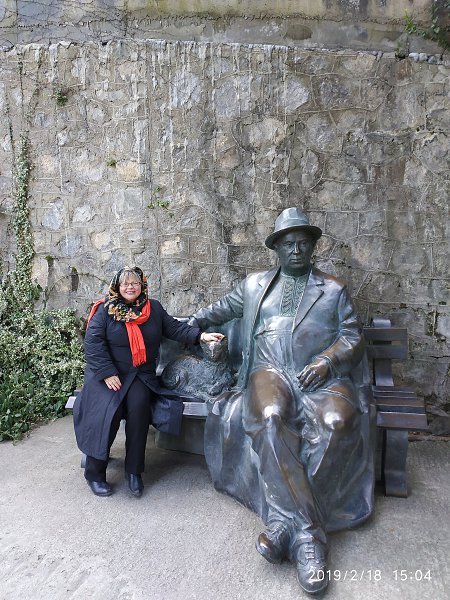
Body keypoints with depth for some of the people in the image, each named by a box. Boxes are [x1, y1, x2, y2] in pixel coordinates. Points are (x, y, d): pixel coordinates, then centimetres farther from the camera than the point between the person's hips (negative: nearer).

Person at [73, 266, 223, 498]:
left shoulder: (154, 309, 11)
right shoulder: (104, 310, 0)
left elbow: (175, 328, 5)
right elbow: (93, 343, -7)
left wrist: (201, 335, -11)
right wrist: (108, 373, -16)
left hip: (141, 375, 2)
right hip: (108, 374, -2)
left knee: (138, 407, -24)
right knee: (108, 412, -22)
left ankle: (134, 470, -8)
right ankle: (94, 472, -2)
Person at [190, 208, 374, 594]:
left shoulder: (334, 290, 18)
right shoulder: (255, 285, 22)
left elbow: (353, 337, 10)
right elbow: (223, 309, 37)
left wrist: (328, 360, -8)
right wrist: (193, 322, 38)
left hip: (323, 375, 0)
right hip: (271, 372, 1)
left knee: (336, 422, -35)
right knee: (270, 418, -36)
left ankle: (285, 522, -25)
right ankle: (309, 533, -33)